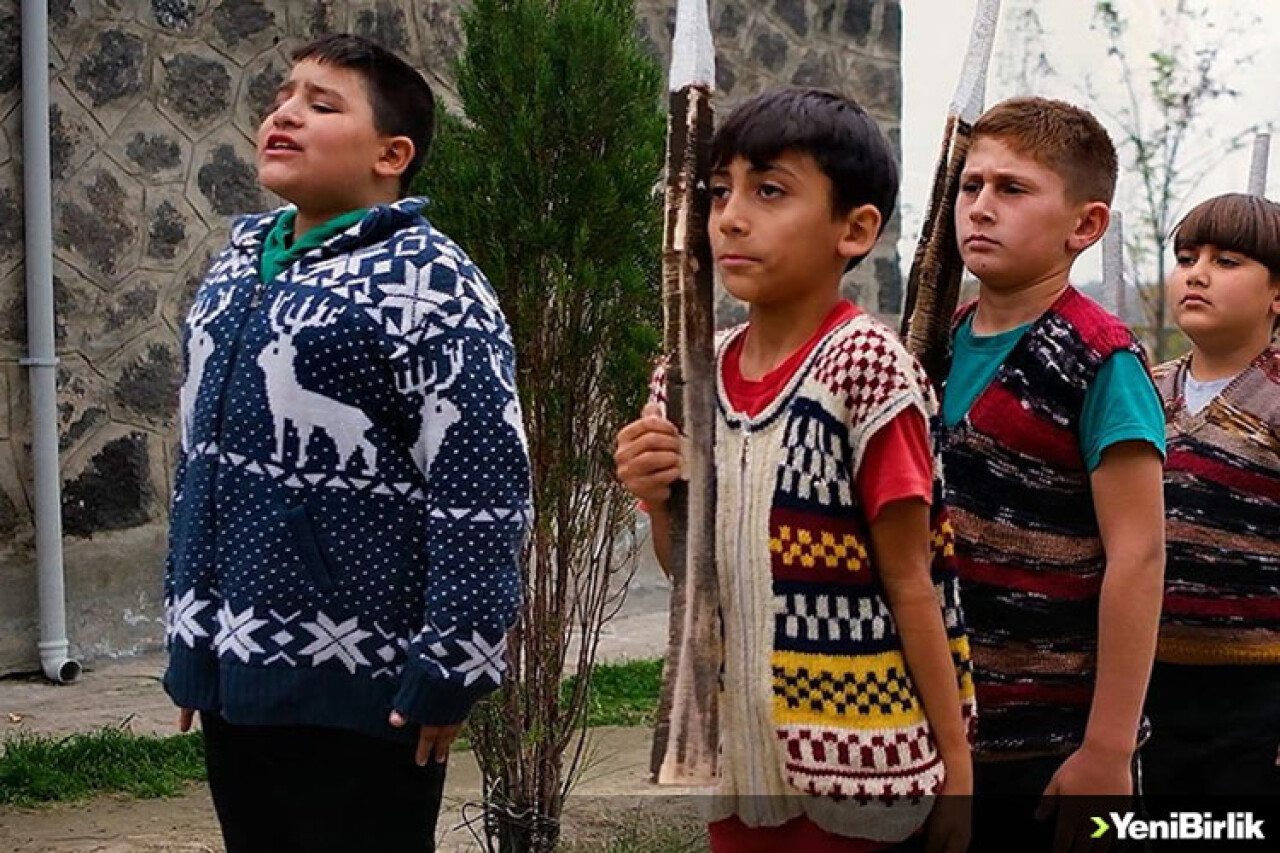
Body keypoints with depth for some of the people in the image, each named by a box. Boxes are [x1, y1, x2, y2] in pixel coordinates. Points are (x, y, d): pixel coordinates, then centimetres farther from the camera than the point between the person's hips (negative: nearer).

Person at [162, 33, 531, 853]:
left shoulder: (425, 283, -14)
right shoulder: (238, 264, 11)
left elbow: (481, 489, -18)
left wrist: (451, 670, -18)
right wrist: (189, 639, 19)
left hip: (352, 689, -8)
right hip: (232, 674, 8)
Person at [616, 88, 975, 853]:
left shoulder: (864, 366, -14)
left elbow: (909, 580, -11)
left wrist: (957, 765, -10)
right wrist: (659, 502, -8)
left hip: (854, 766, -6)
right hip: (740, 759, 6)